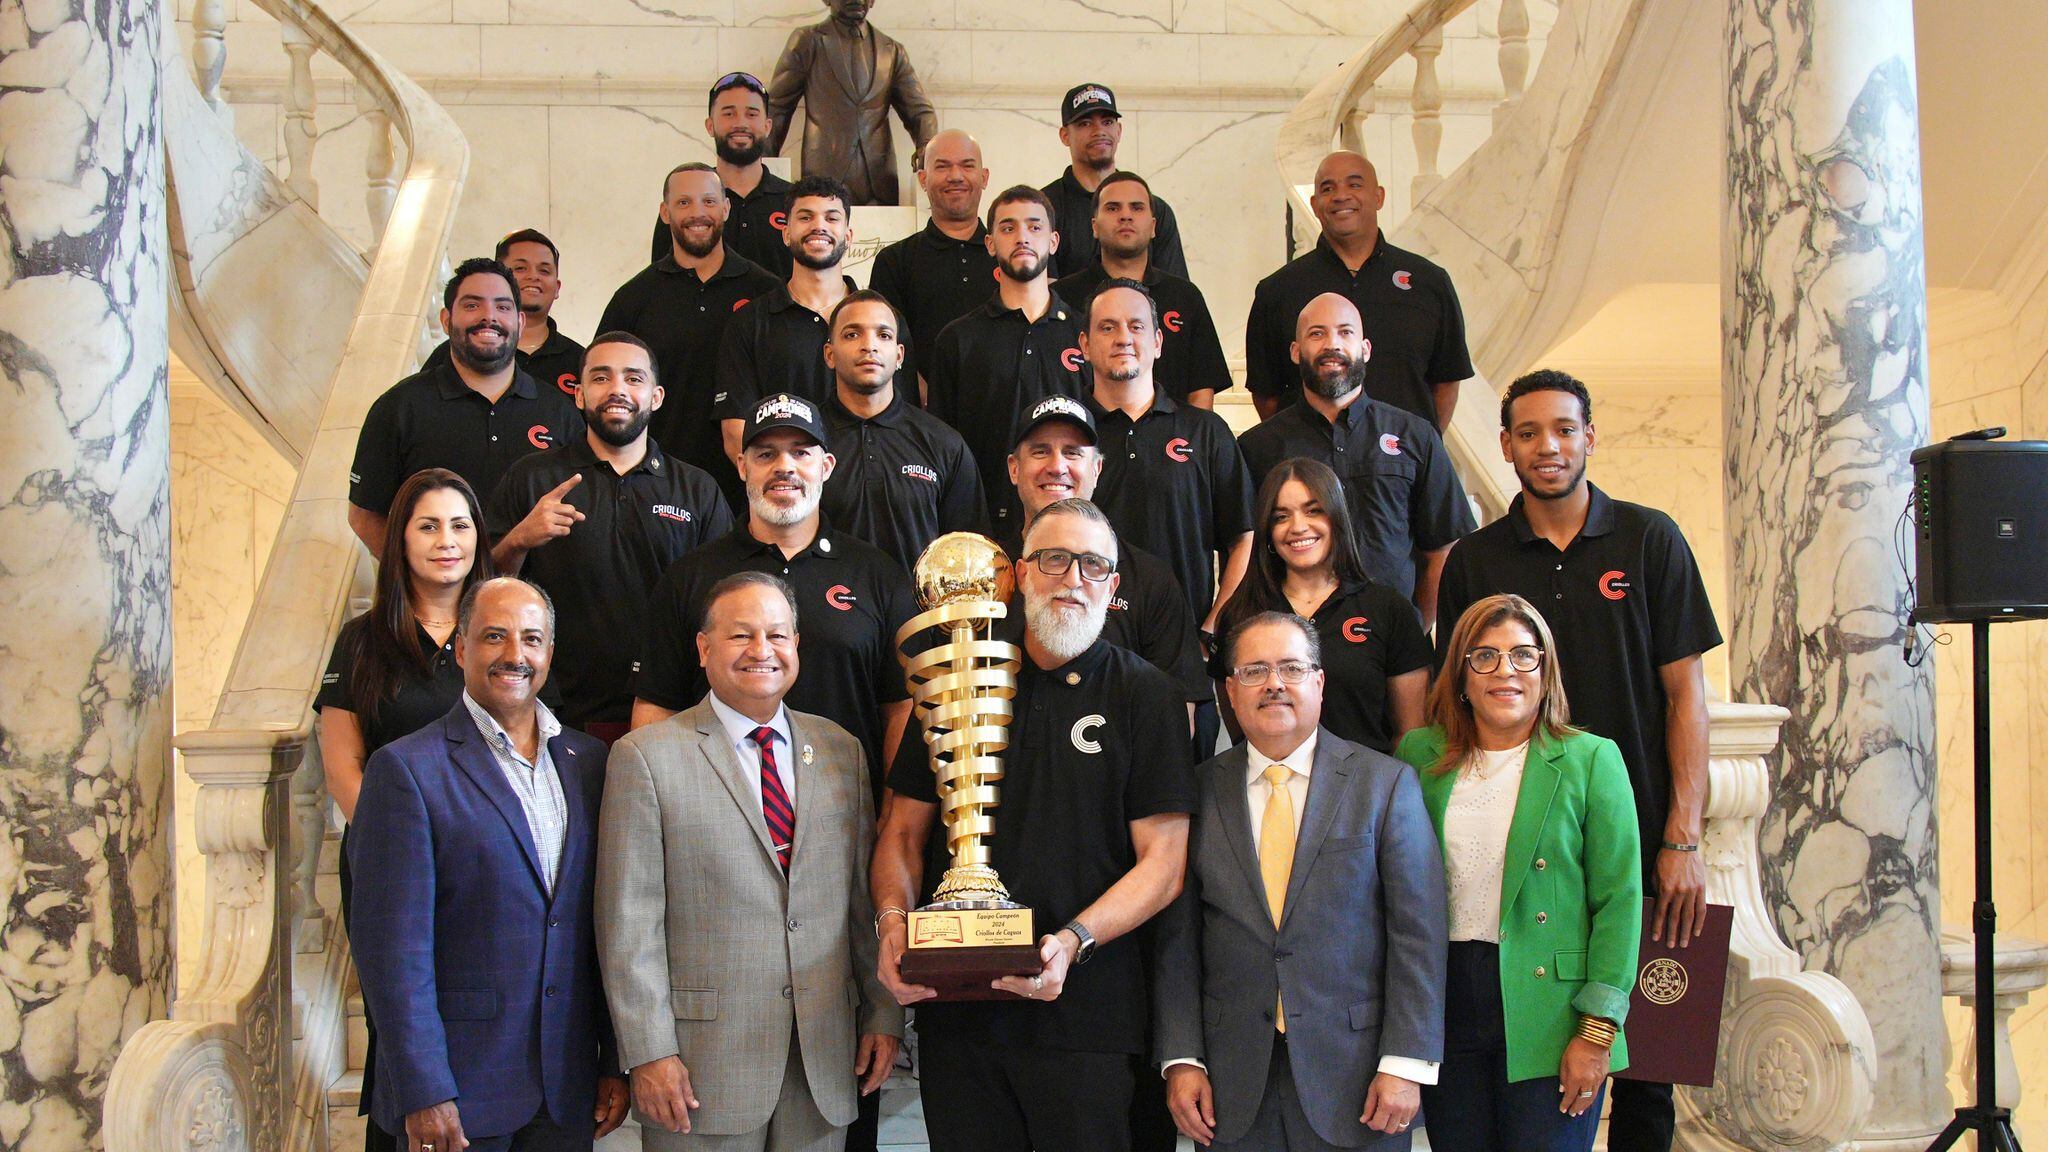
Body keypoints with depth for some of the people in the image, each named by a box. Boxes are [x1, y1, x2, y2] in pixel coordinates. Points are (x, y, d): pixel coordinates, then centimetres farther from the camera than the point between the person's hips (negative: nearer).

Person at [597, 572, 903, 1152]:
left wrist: (883, 1014, 8)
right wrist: (648, 1053, -10)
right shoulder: (646, 757, -2)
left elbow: (867, 898, 12)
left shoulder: (840, 751, 11)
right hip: (703, 1063, -3)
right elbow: (629, 922, -6)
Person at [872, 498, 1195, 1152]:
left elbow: (1163, 864, -4)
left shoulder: (1146, 697, 2)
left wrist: (1074, 941, -19)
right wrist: (893, 921, -8)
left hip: (1083, 1011, -2)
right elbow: (903, 832, 12)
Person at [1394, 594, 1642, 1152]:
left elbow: (1618, 901, -3)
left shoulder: (1590, 760, 0)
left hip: (1546, 1017, -3)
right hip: (1444, 1010, 3)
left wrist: (1597, 1032, -9)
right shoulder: (1420, 755, 8)